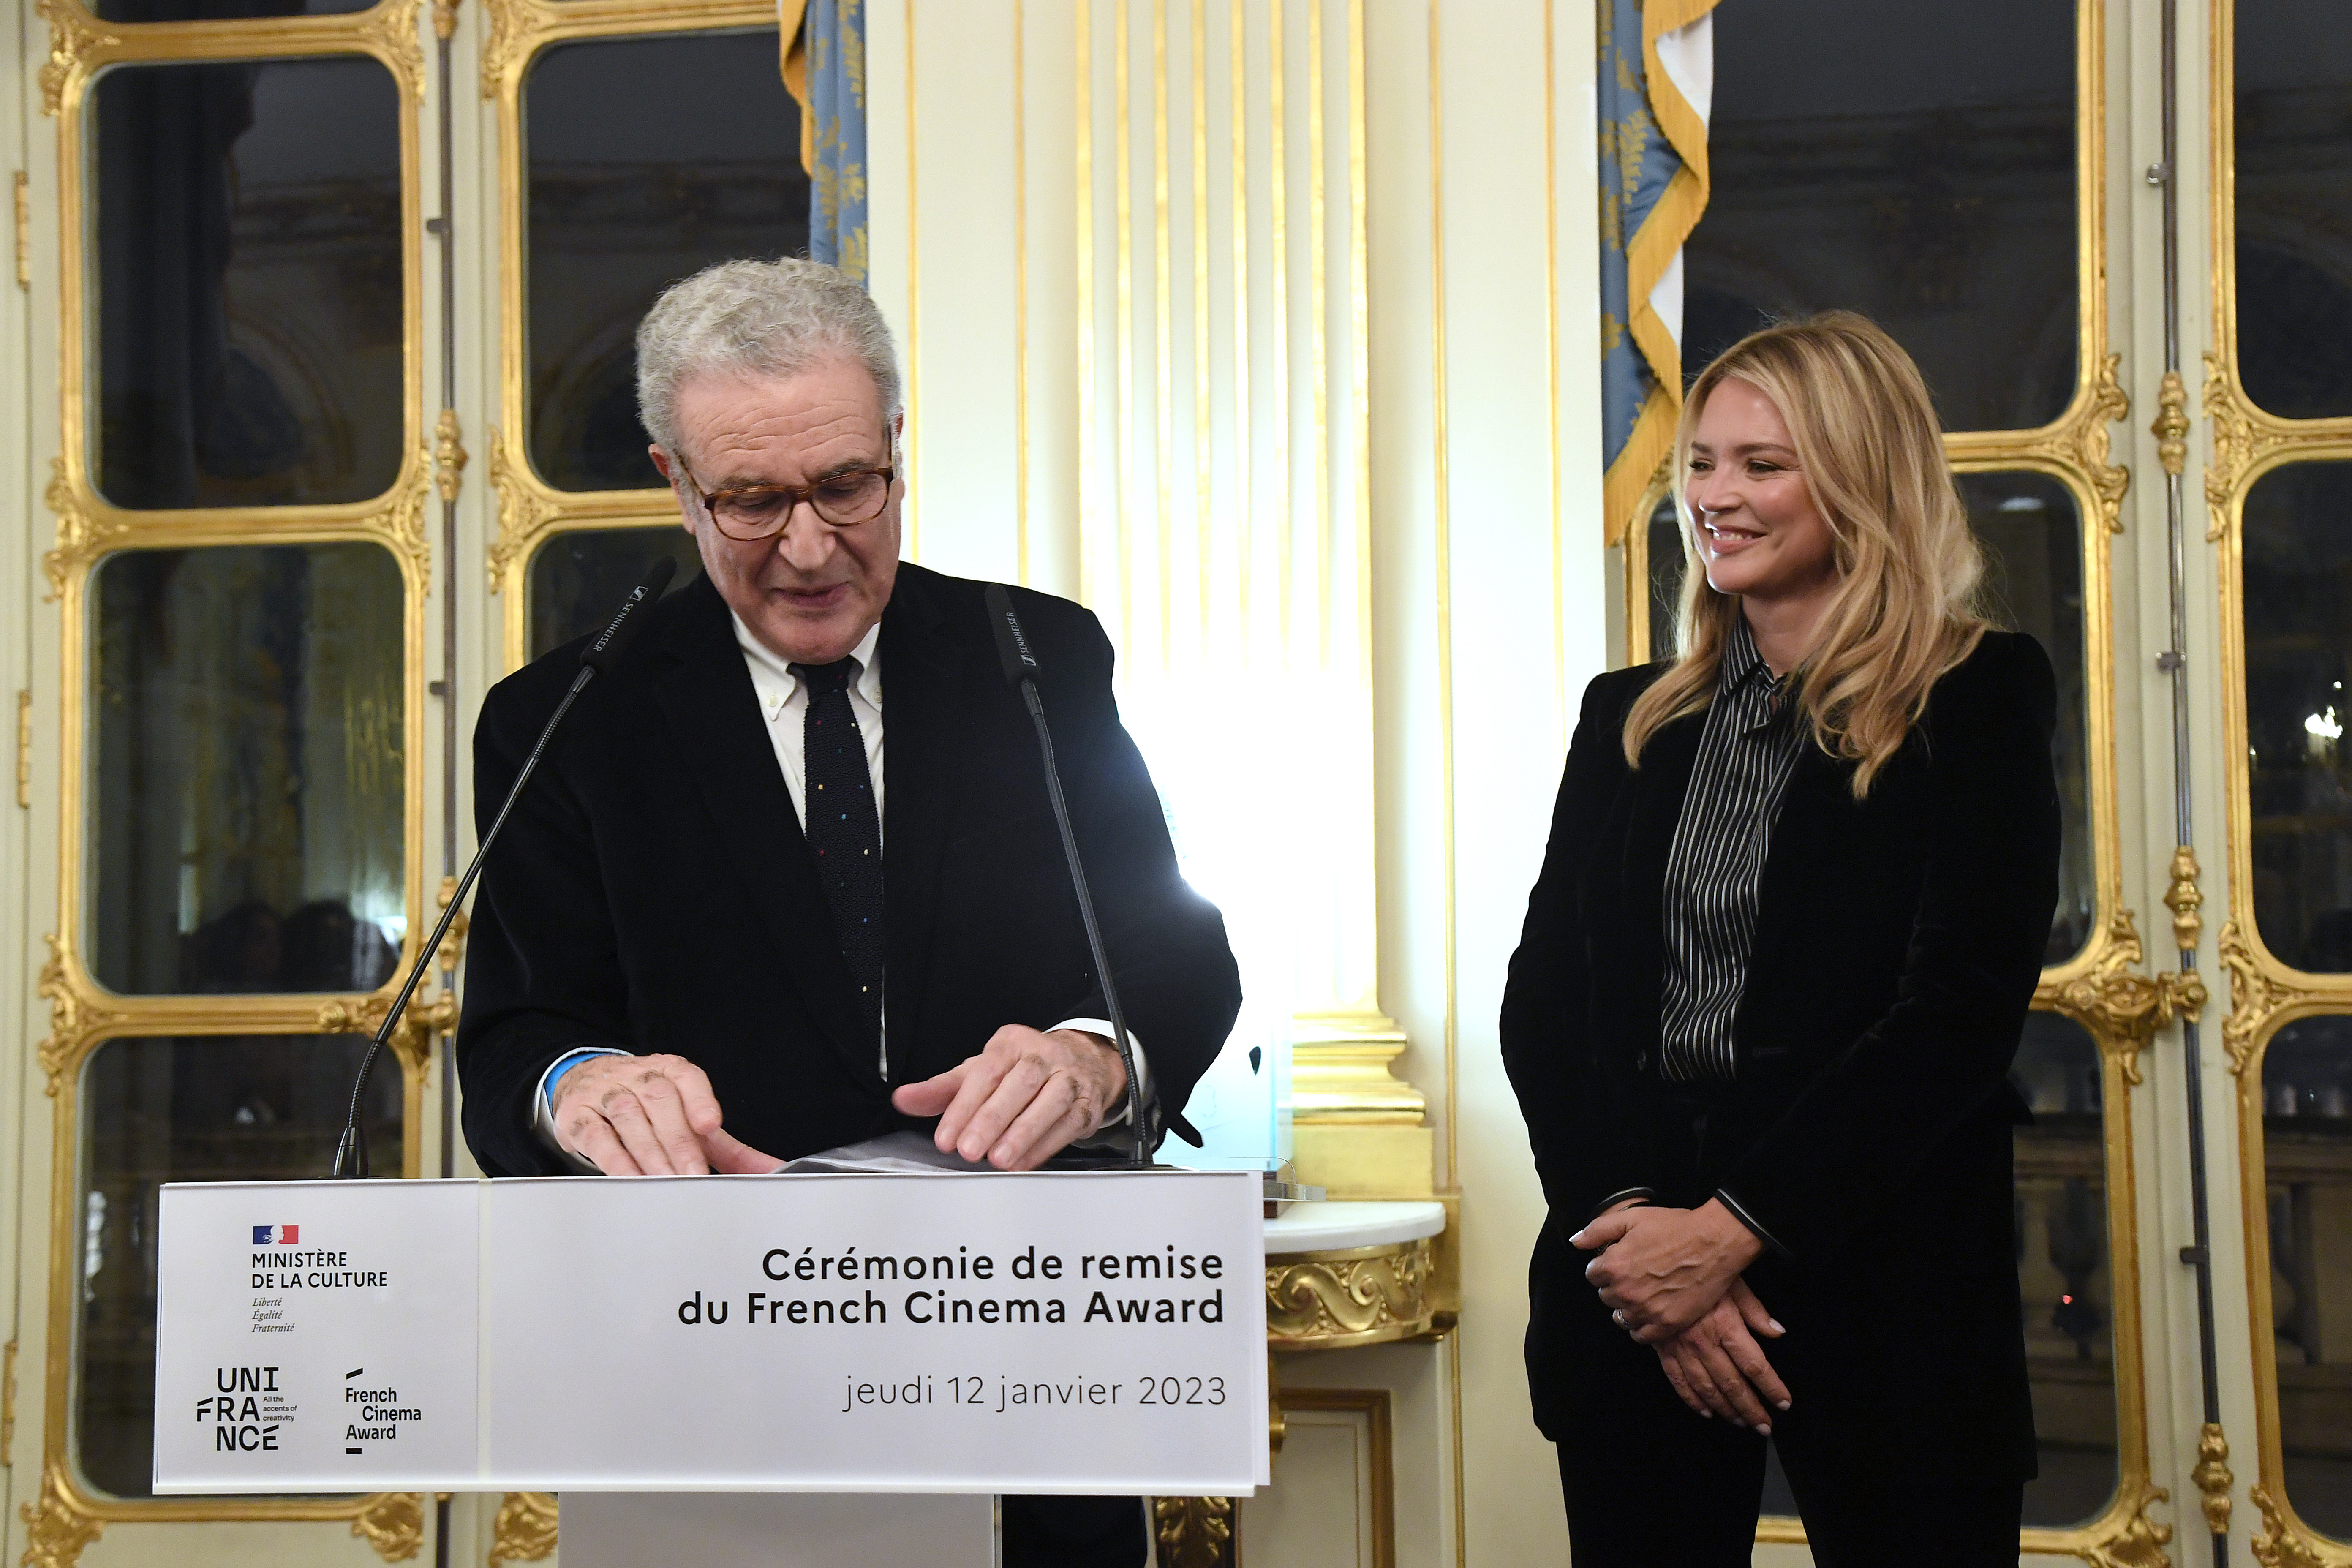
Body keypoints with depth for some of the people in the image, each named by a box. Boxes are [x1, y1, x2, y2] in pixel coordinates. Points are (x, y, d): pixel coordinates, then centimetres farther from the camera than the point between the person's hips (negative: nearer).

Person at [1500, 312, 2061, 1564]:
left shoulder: (1977, 705, -1)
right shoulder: (1632, 720, 11)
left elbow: (1960, 1010, -10)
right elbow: (1541, 1002, 6)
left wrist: (1733, 1228, -16)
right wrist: (1628, 1224, -10)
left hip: (1881, 1293, -3)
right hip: (1634, 1296, 4)